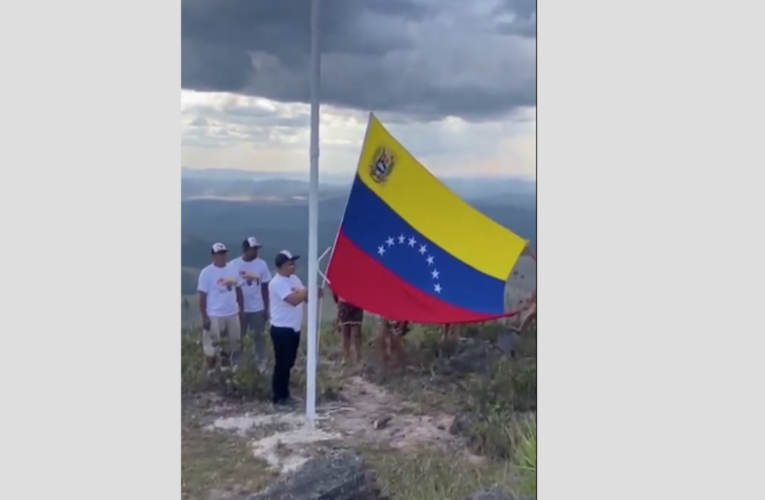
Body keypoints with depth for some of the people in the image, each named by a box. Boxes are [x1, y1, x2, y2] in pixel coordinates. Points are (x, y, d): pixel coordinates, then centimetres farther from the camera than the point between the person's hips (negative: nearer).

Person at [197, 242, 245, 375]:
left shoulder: (233, 269, 2)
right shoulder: (206, 273, -10)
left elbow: (238, 290, 10)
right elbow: (202, 296, -10)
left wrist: (241, 309, 8)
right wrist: (204, 317, -13)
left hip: (232, 314, 5)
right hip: (214, 315, -5)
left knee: (232, 343, 15)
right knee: (211, 345, 1)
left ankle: (226, 367, 33)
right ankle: (211, 371, 16)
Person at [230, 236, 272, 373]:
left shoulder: (262, 264, -4)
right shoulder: (234, 265, -8)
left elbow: (265, 288, 1)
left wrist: (266, 308, 2)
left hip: (258, 308, 1)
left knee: (259, 336, 9)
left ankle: (261, 363, 20)